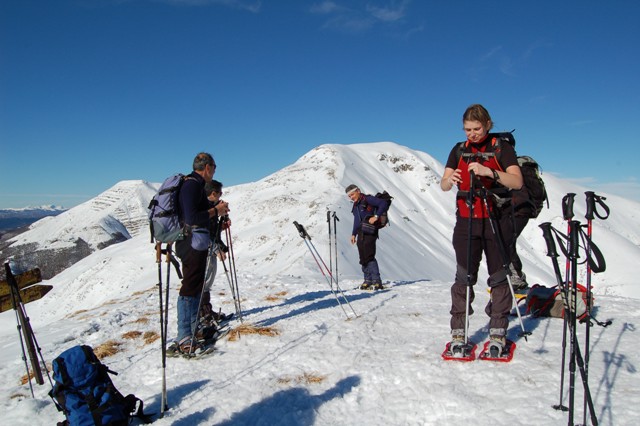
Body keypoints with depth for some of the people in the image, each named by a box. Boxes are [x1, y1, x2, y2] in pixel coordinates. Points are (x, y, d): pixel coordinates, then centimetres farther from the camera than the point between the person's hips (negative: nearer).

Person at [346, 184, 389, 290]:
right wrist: (353, 234, 23)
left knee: (369, 257, -14)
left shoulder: (368, 199, -6)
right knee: (363, 258, 8)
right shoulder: (355, 205, 20)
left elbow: (383, 204, -14)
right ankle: (368, 280, 16)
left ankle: (377, 282, -12)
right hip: (360, 234, 9)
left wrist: (376, 216, -21)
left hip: (369, 233, -9)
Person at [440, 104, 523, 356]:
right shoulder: (459, 150, 11)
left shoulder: (502, 148, 1)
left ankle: (498, 332, 12)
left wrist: (490, 172, -28)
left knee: (499, 276, 2)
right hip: (466, 221, 2)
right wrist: (450, 180, -21)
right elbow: (443, 186, 3)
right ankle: (459, 332, 5)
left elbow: (517, 182, -12)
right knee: (464, 276, -1)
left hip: (496, 221, -2)